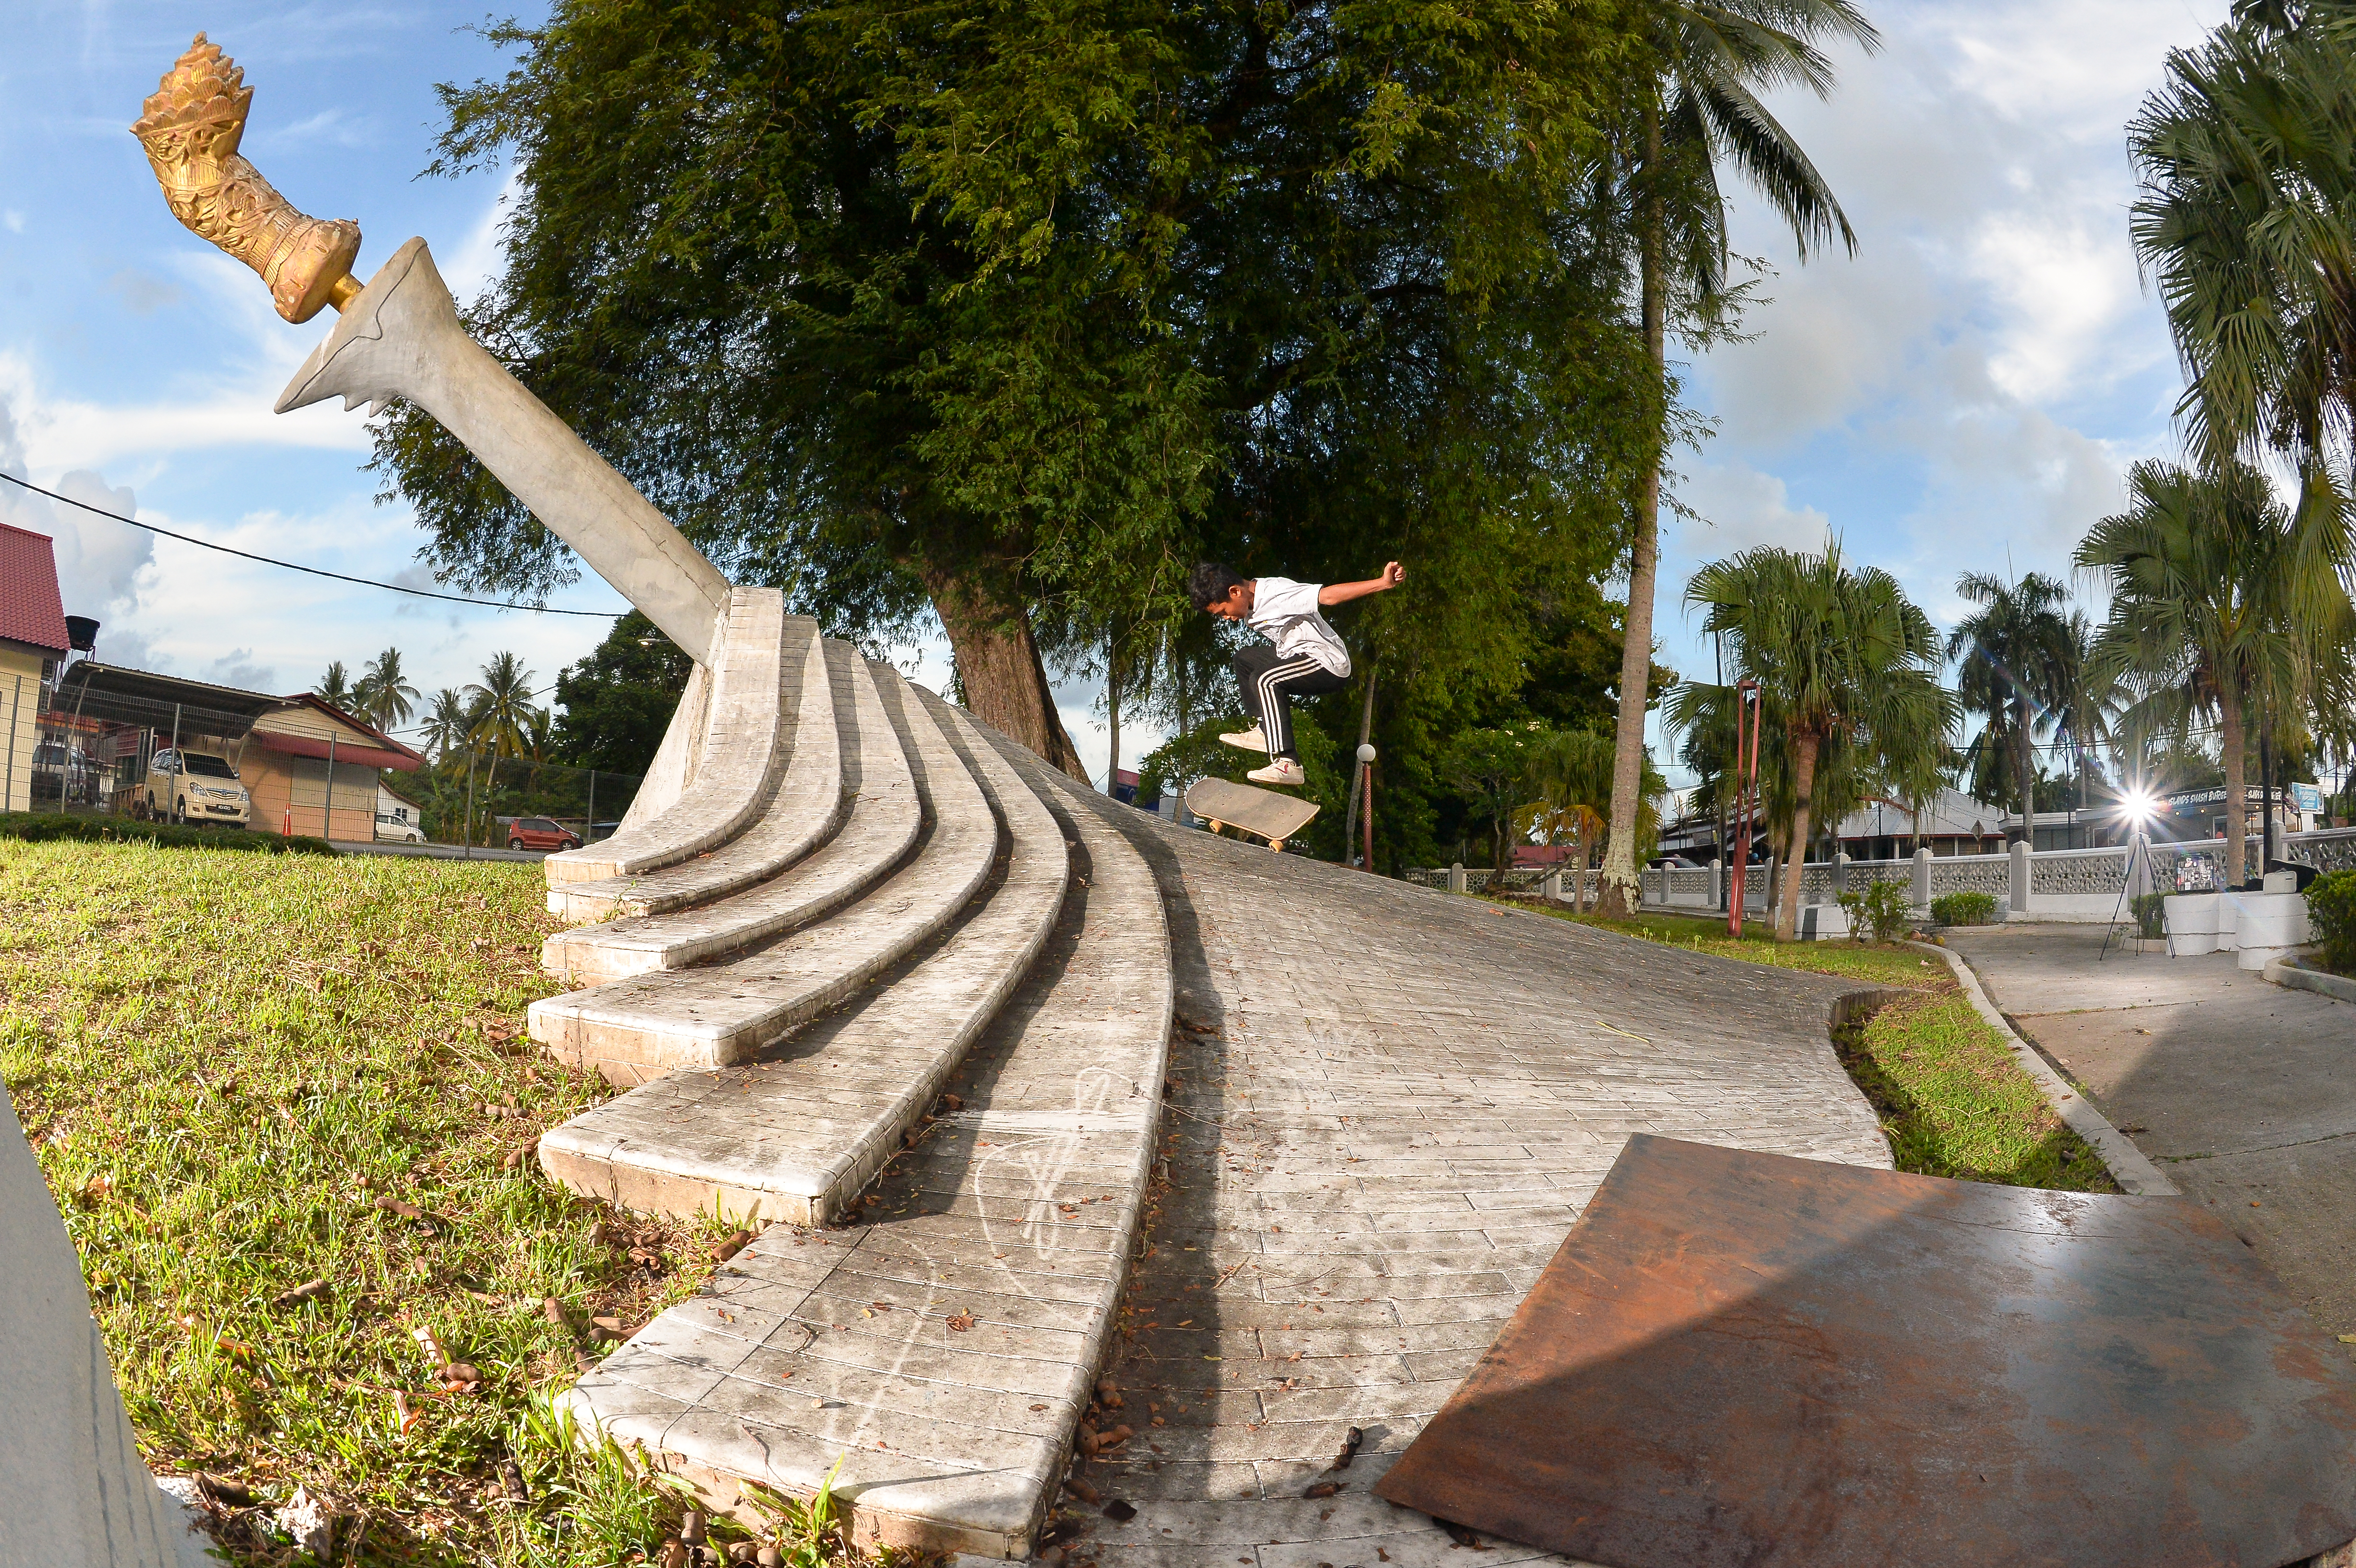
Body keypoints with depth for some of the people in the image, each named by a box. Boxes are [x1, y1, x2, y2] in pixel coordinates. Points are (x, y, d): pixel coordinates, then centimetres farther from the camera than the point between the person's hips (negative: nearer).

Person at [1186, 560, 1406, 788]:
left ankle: (1288, 764, -37)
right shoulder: (1252, 607, 5)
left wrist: (1383, 583, -39)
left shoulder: (1276, 593, -23)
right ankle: (1263, 730, 14)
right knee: (1244, 658, 22)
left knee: (1265, 679, -31)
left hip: (1328, 665, -11)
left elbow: (1328, 595, -32)